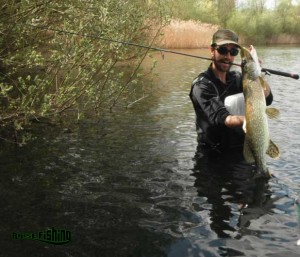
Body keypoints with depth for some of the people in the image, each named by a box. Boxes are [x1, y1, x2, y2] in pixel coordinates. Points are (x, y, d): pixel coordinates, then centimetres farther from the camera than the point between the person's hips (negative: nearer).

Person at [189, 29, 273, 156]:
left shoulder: (237, 78, 7)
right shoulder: (202, 85, -11)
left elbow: (267, 99, -4)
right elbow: (220, 118, -25)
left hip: (241, 149, 4)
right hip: (213, 154, -4)